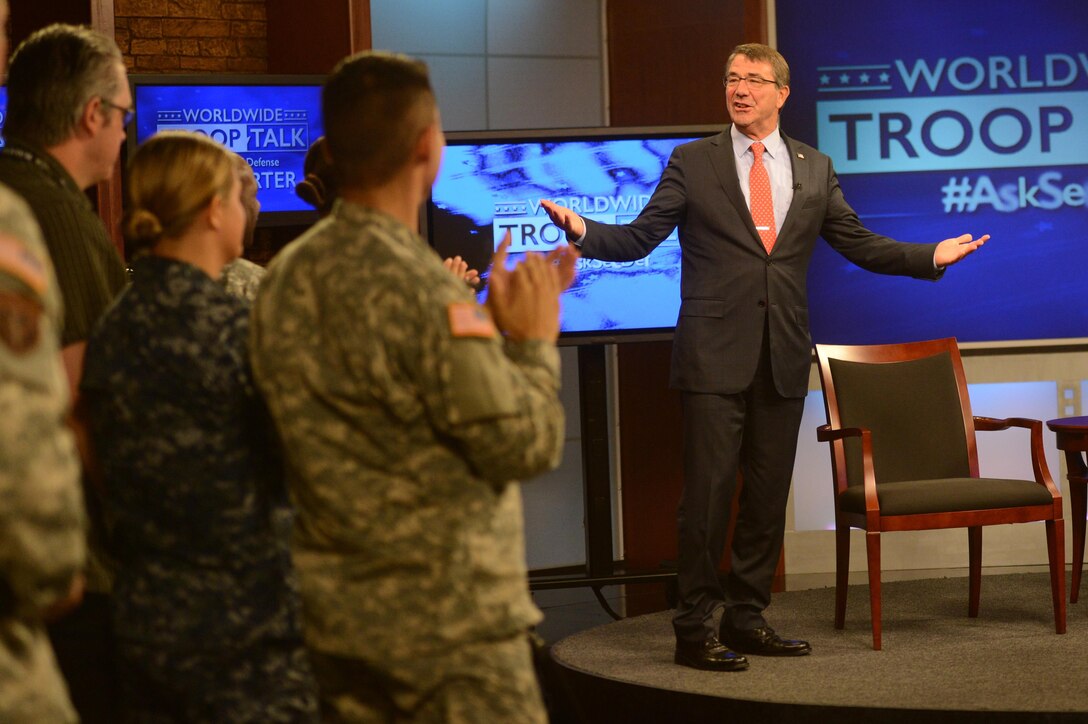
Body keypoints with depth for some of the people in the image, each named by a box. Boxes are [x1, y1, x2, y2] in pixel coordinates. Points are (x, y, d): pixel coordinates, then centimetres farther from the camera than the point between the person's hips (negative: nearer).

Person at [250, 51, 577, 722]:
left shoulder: (286, 277, 6)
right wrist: (534, 340, -2)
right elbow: (525, 446, -17)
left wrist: (496, 325, 18)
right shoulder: (419, 289, -21)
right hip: (451, 618, -8)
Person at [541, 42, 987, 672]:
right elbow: (639, 238, -2)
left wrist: (932, 256, 5)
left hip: (784, 358, 4)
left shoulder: (815, 168, 12)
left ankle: (747, 620, 20)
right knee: (708, 493, -4)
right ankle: (696, 631, 3)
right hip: (715, 356, -3)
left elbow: (859, 244, 13)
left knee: (768, 495, 9)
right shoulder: (692, 163, 4)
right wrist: (583, 231, -19)